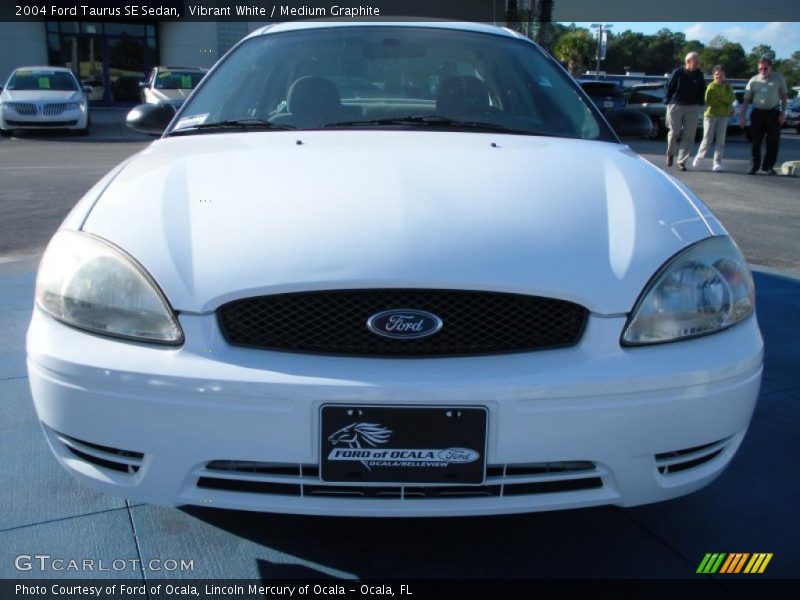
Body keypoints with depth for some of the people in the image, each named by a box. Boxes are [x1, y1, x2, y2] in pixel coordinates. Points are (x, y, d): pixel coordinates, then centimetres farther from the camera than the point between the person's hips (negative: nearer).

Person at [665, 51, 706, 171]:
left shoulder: (699, 76, 7)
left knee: (688, 136, -2)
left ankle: (681, 161, 4)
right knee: (674, 132, -3)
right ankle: (670, 154, 25)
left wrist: (700, 105, 8)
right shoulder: (678, 73, -3)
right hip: (676, 106, -3)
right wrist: (668, 102, -5)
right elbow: (669, 88, -1)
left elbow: (702, 92, 14)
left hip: (692, 108, 3)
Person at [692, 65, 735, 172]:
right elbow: (709, 102, -15)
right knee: (707, 140, 0)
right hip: (711, 115, -3)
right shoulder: (711, 87, -5)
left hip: (723, 115, 3)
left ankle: (717, 163, -1)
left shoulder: (727, 86, 7)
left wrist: (719, 98, -16)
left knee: (720, 140, -2)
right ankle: (699, 156, 25)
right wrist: (724, 101, -13)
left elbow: (731, 98, -6)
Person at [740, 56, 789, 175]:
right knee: (756, 141, 2)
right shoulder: (753, 81, 5)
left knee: (773, 141, 0)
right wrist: (742, 116, 0)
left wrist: (783, 113, -4)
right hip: (757, 113, 0)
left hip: (773, 113, 0)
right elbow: (746, 100, 7)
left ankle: (768, 166, 9)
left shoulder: (779, 78, 4)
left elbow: (784, 96, 6)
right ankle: (754, 166, 9)